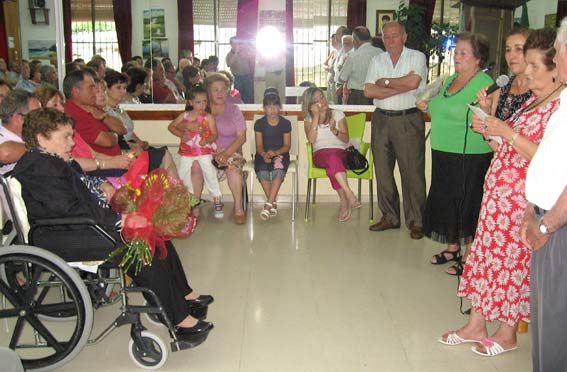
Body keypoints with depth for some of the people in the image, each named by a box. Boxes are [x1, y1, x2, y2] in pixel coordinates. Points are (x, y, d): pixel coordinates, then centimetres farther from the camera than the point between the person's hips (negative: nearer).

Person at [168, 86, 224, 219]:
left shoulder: (208, 117, -6)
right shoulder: (184, 115, 3)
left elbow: (214, 134, -7)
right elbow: (171, 126, 12)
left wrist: (206, 140, -27)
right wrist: (181, 135, -3)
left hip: (204, 150, -4)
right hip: (187, 151, 4)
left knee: (210, 175, -8)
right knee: (182, 175, 10)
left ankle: (217, 202, 2)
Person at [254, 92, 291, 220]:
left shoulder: (286, 123, 1)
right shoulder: (259, 123, 3)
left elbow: (287, 145, 1)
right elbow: (259, 145, 2)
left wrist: (275, 152, -18)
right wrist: (264, 154, -21)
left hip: (280, 153, -1)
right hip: (263, 154, 1)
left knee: (279, 170, -33)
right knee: (262, 171, -31)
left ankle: (268, 204, -31)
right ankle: (273, 203, -16)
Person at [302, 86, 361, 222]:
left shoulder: (337, 114, 16)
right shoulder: (309, 119, 15)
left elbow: (346, 139, 9)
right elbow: (311, 139, -4)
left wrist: (334, 130, -10)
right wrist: (316, 116, -4)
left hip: (340, 152, 1)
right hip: (320, 154, 0)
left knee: (332, 164, -37)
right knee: (332, 158, -38)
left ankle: (344, 201, -36)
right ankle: (349, 195, -45)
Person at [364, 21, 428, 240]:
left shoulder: (417, 57, 1)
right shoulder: (377, 61, 12)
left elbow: (413, 82, -18)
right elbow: (368, 91, -2)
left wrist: (385, 82, -6)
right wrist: (400, 88, -10)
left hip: (409, 121, -4)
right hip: (381, 120, 5)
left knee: (412, 172, -2)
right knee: (383, 171, 7)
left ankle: (415, 221, 8)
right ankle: (389, 217, 20)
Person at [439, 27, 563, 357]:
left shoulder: (560, 105, -13)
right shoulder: (533, 100, 15)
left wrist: (507, 132, -20)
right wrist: (490, 131, 2)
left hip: (523, 198, -9)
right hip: (498, 190, 9)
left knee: (514, 260, 2)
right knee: (486, 253, 12)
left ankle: (508, 333, 19)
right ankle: (477, 324, 24)